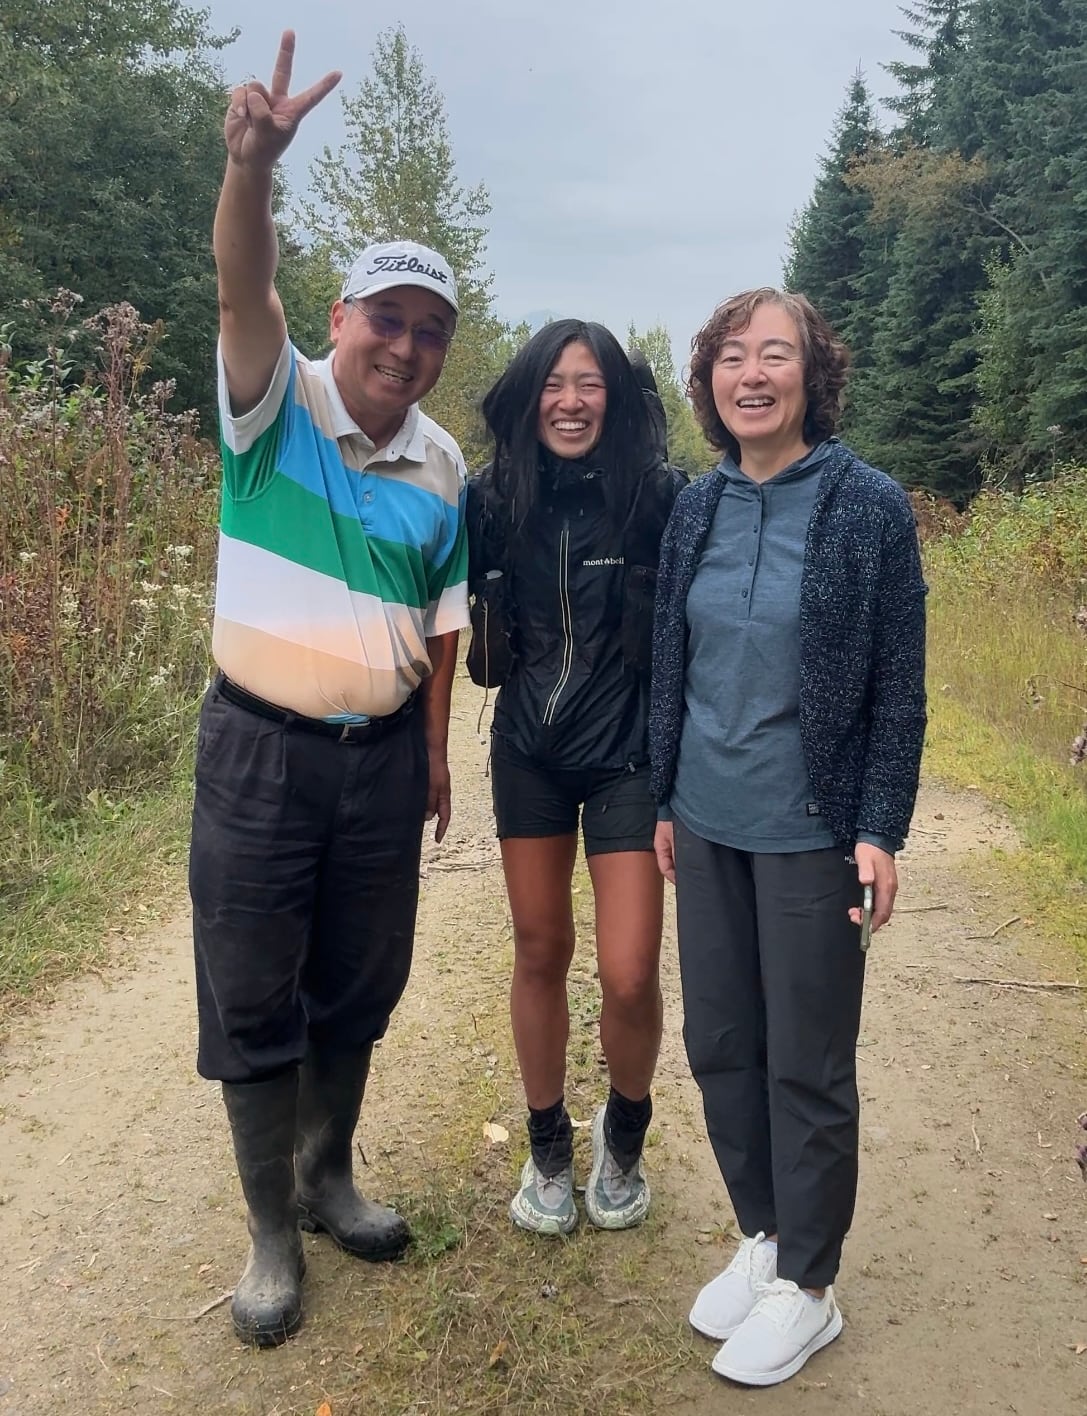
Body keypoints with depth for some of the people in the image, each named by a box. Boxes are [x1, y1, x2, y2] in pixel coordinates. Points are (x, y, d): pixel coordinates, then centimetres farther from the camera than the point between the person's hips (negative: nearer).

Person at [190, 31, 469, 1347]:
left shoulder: (445, 467, 5)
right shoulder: (278, 400, -5)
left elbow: (440, 620, 10)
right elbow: (243, 288, -26)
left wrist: (436, 750, 11)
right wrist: (251, 166, -43)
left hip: (383, 756, 4)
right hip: (261, 748, -3)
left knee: (356, 989, 15)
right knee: (253, 1000, 5)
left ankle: (329, 1176, 38)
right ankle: (271, 1232, 24)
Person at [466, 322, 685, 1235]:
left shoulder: (659, 496, -11)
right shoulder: (495, 500, -2)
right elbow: (461, 616, 10)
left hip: (629, 755, -3)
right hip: (529, 753, 3)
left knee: (628, 975, -4)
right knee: (540, 951, 13)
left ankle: (624, 1133, 28)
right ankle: (549, 1146, 34)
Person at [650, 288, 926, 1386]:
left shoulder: (870, 508, -9)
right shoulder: (697, 509, 4)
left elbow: (898, 687, -7)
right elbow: (670, 668, 10)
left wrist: (881, 830, -10)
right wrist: (665, 801, 11)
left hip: (811, 833, -5)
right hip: (707, 825, 5)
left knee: (807, 1064, 7)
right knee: (719, 1043, 14)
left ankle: (806, 1287, 28)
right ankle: (761, 1237, 36)